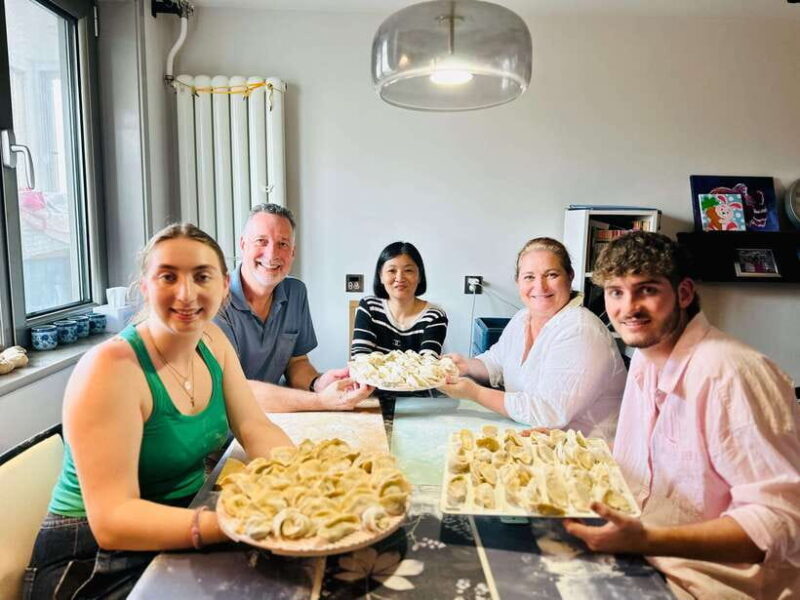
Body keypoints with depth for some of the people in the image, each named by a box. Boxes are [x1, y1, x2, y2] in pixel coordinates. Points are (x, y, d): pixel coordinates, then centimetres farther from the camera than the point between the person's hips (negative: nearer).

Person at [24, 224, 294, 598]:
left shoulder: (212, 340, -2)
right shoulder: (110, 368, -23)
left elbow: (254, 429, -3)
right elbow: (112, 519, -27)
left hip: (184, 525, 7)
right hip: (98, 565, -6)